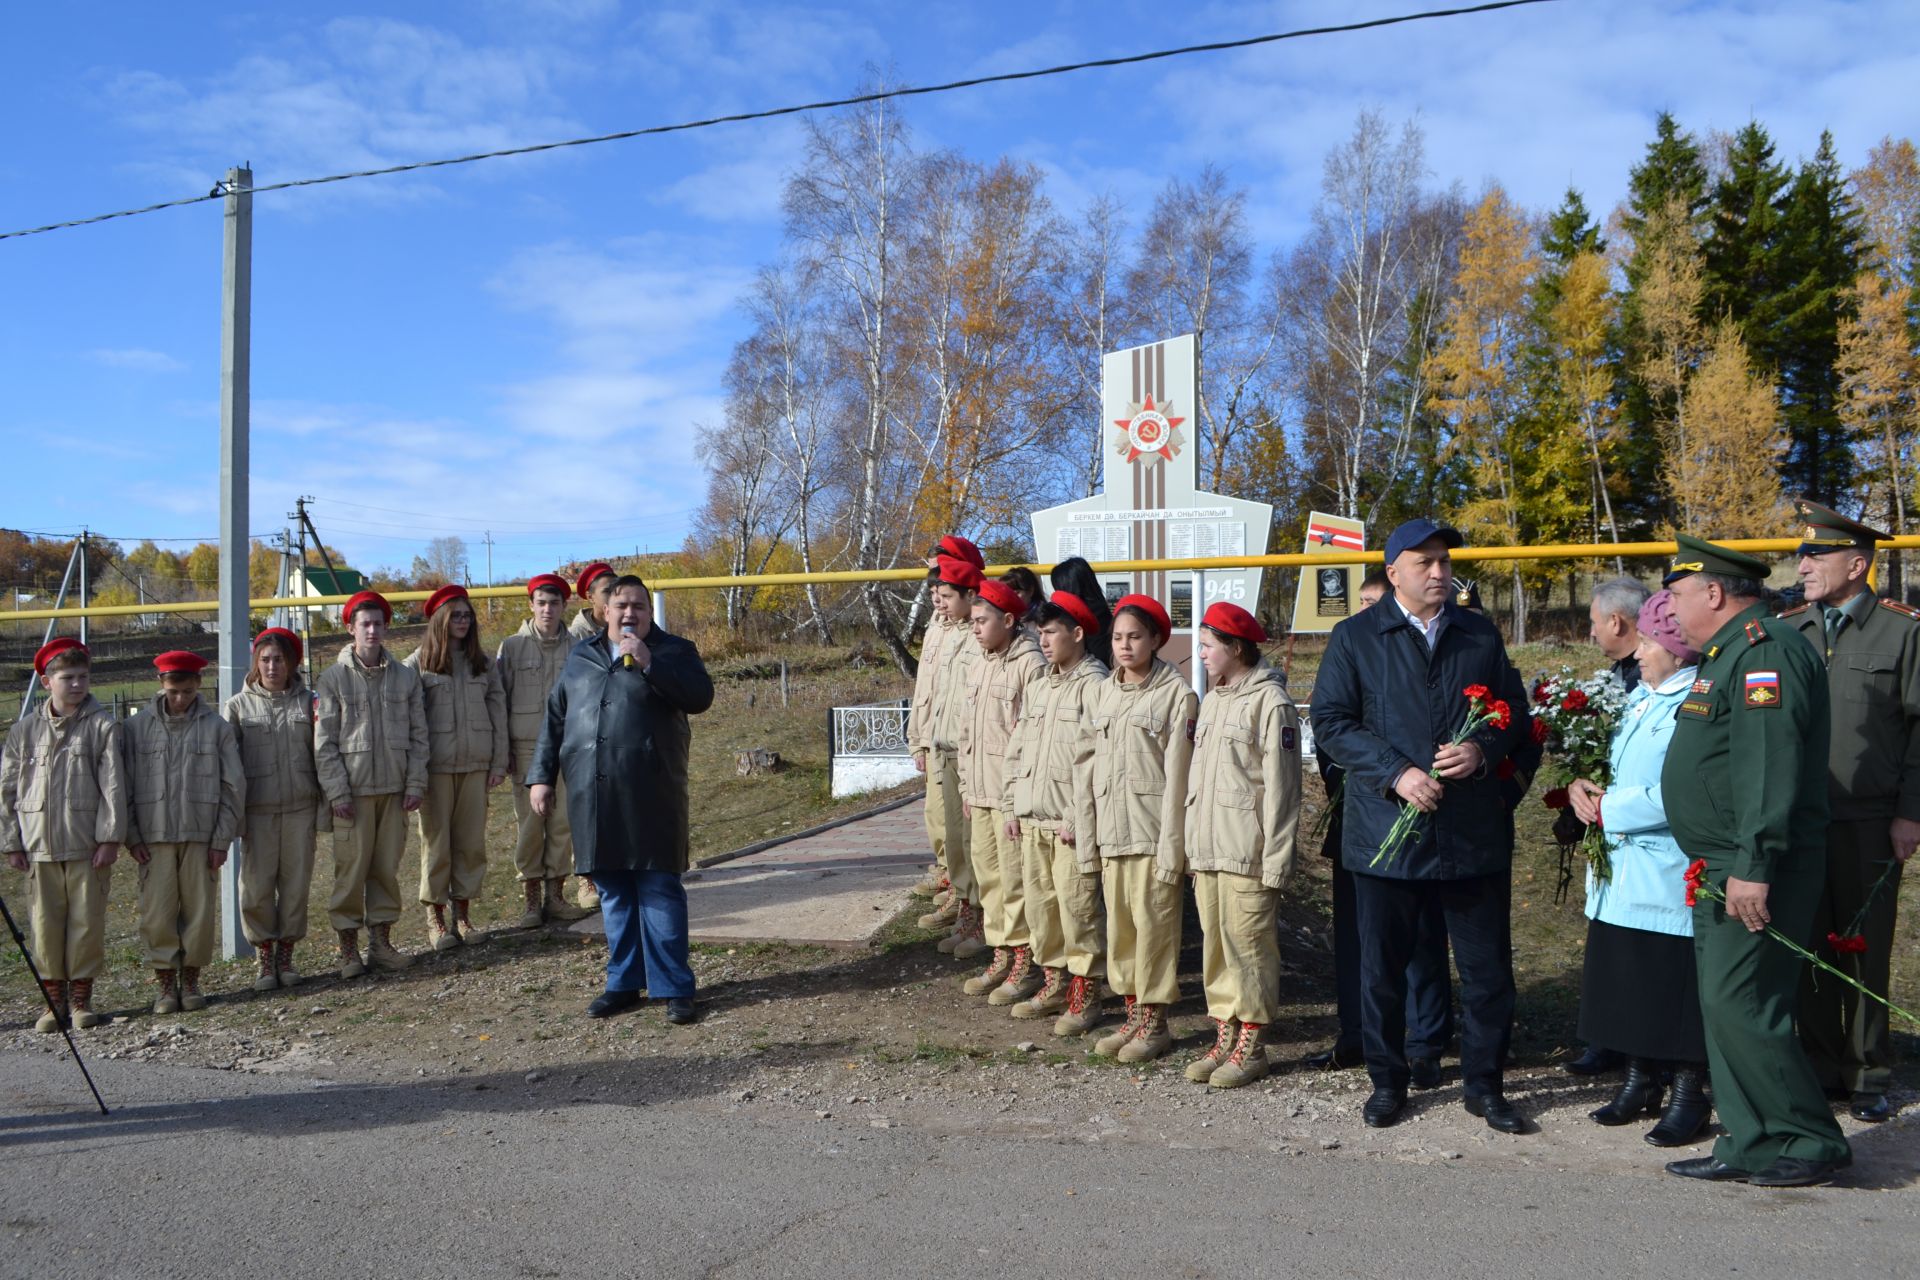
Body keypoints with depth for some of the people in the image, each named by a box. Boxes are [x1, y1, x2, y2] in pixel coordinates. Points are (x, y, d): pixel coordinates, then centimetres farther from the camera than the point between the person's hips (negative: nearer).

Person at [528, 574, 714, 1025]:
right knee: (613, 893, 10)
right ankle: (624, 982, 21)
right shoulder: (580, 658, 18)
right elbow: (554, 720, 19)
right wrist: (542, 775, 13)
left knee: (660, 890, -3)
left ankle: (673, 988, 3)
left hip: (652, 796, -4)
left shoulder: (673, 651, 5)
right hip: (593, 797, 4)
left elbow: (700, 697, -12)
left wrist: (650, 664, -18)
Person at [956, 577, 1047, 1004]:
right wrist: (967, 784, 18)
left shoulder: (1030, 665, -13)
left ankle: (1026, 962, 7)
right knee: (987, 874, 13)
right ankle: (1001, 956, 24)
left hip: (1012, 792, -9)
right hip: (980, 792, 9)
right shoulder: (980, 665, 15)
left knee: (1015, 878, -4)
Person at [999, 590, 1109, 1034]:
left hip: (1071, 821, -8)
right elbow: (1017, 748, 18)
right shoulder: (1036, 686, 15)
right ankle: (1054, 983, 27)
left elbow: (1094, 761, -16)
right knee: (1039, 903, 14)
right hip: (1032, 818, 8)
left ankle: (1085, 995, 8)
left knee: (1077, 906, -3)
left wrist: (1078, 820, -18)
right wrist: (1012, 805, 13)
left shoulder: (1094, 686, -11)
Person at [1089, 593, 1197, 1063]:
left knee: (1153, 924, -1)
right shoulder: (1106, 691, 12)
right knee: (1119, 924, 11)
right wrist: (1095, 831, 10)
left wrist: (1172, 848, -14)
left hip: (1152, 830, -6)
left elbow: (1177, 775, -11)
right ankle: (1133, 1017, 23)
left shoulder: (1176, 694, -7)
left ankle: (1155, 1022, 12)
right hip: (1111, 830, 6)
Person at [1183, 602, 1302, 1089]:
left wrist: (1275, 861, -15)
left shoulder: (1271, 701, -10)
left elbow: (1280, 787, -13)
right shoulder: (1212, 702, 17)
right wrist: (1191, 845, 15)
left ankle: (1250, 1045, 10)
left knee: (1248, 944, -1)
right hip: (1206, 849, 8)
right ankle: (1224, 1035, 23)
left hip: (1246, 853, -8)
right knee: (1214, 944, 12)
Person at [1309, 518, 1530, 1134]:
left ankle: (1485, 1084, 24)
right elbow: (1332, 721, -4)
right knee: (1382, 967, 8)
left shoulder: (1482, 635, 11)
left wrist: (1484, 749, -8)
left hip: (1475, 833, 2)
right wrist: (1396, 774, -15)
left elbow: (1515, 714, 14)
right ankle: (1387, 1081, 25)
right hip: (1386, 830, -2)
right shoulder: (1355, 637, 2)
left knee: (1488, 967, 7)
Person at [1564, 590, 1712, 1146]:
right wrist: (1581, 785, 0)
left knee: (1675, 989, 2)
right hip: (1620, 873, 9)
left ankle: (1689, 1094, 16)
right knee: (1626, 982, 16)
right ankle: (1640, 1079, 30)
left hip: (1669, 880, -9)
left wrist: (1608, 809, -12)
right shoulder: (1638, 697, 13)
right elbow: (1608, 762, 22)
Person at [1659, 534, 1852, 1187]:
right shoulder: (1730, 654, 18)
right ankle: (1751, 1146, 20)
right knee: (1725, 1009, 12)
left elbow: (1770, 767, -24)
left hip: (1756, 872, -10)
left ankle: (1813, 1142, 6)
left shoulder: (1765, 649, -15)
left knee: (1738, 1007, -8)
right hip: (1725, 870, 10)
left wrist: (1755, 866, -26)